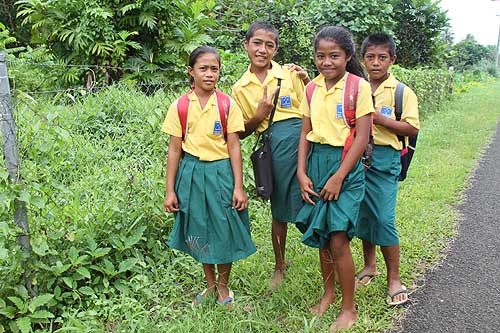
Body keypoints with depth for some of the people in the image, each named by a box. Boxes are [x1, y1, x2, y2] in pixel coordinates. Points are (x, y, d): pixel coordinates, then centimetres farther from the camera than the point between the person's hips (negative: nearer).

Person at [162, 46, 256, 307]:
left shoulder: (228, 105, -3)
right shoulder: (179, 106, -1)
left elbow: (234, 147, -3)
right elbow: (174, 149, 2)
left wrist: (239, 187, -6)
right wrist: (170, 190, 2)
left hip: (221, 172, -1)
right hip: (191, 173, 2)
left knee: (224, 231, 5)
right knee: (198, 231, 12)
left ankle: (223, 286, 28)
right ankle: (210, 284, 33)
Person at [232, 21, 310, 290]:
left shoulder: (289, 74, 5)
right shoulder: (240, 88, 8)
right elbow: (241, 133, 9)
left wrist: (308, 81, -6)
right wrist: (260, 115, -6)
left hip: (302, 134, -1)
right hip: (273, 145, 1)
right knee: (280, 209, 12)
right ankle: (280, 265, 34)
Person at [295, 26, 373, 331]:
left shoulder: (358, 86, -9)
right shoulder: (312, 88, 6)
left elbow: (362, 137, -12)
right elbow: (306, 132, 8)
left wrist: (339, 177, -15)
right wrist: (302, 173, -1)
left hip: (346, 164, -5)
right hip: (316, 161, 5)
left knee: (338, 239, -5)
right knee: (321, 236, 12)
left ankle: (349, 308, 14)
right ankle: (329, 293, 33)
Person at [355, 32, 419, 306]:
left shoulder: (402, 92, -3)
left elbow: (412, 129, -10)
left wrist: (377, 117, -17)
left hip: (383, 160, -4)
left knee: (383, 219, -5)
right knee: (363, 215, 13)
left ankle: (394, 279, 12)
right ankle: (369, 266, 31)